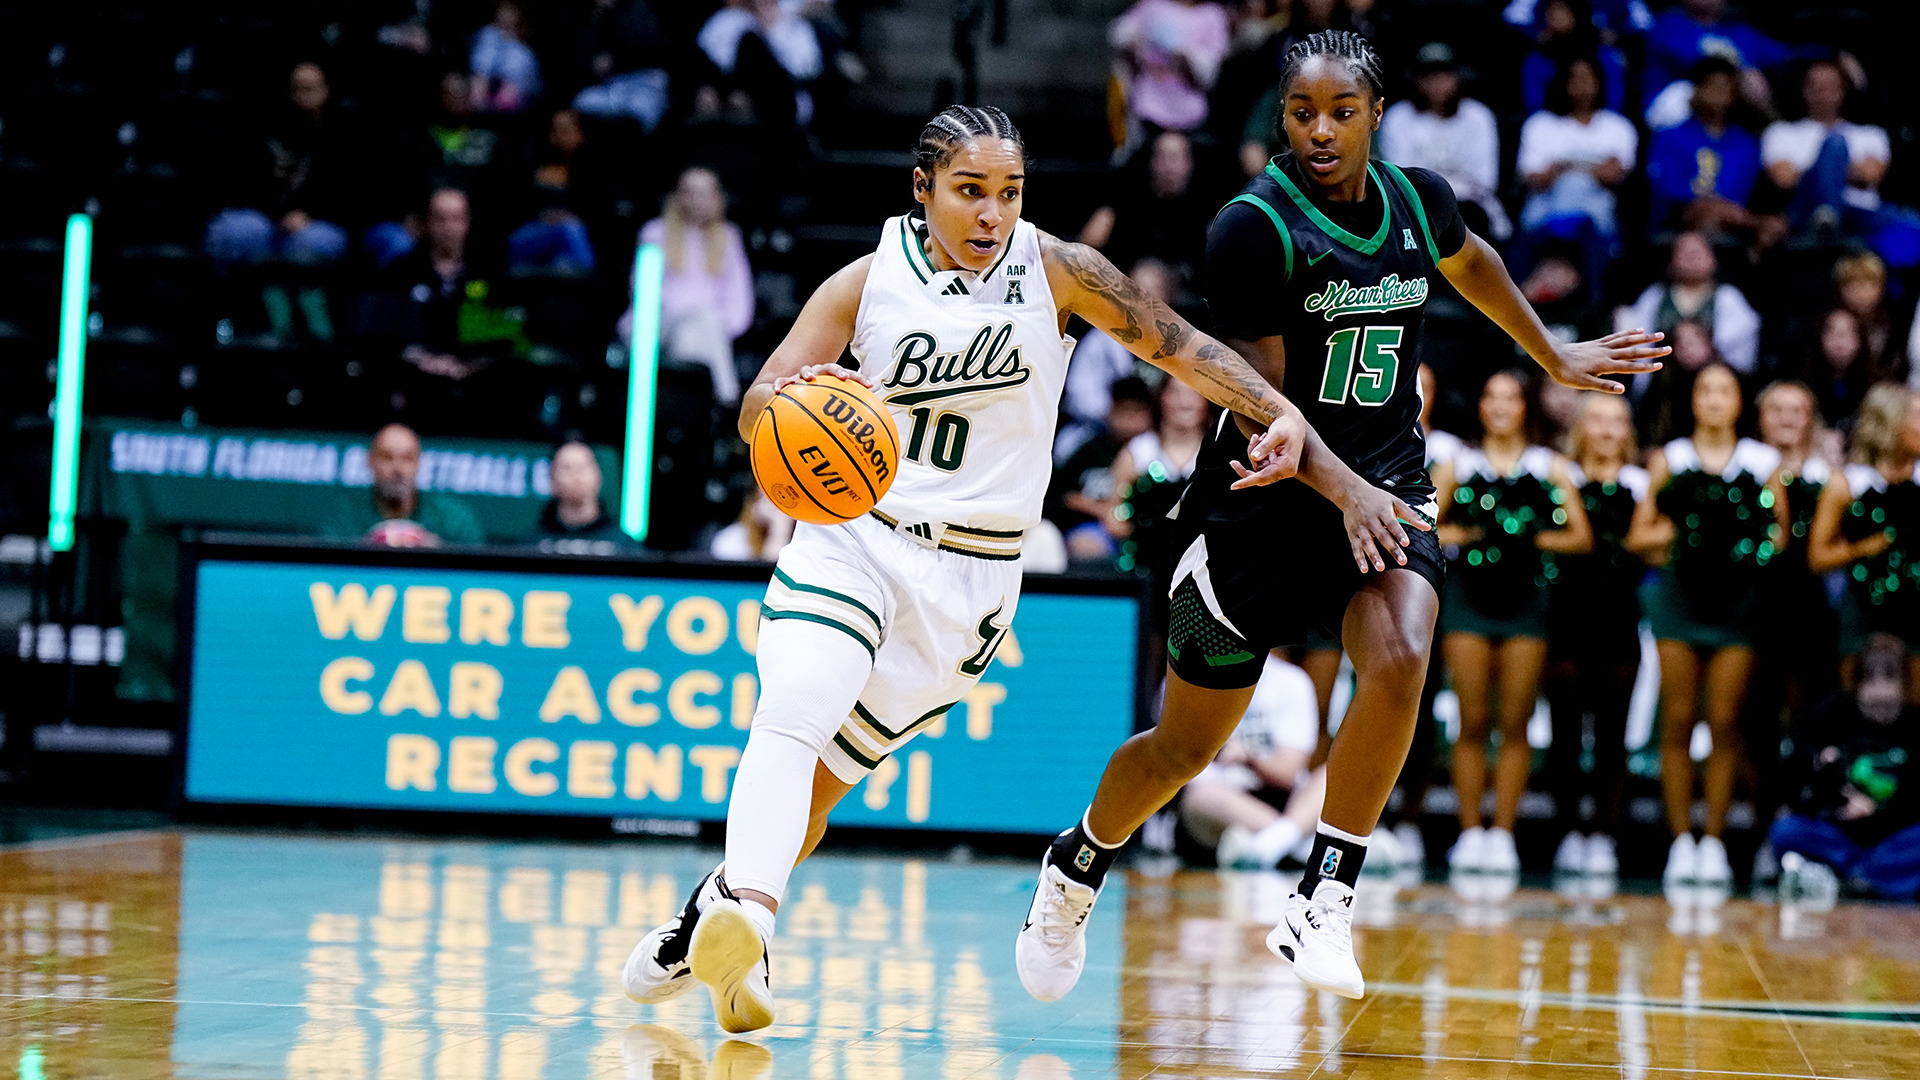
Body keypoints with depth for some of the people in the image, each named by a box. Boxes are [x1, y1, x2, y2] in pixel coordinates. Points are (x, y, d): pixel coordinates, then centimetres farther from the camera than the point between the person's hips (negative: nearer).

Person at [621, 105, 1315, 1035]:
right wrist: (789, 398, -33)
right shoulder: (868, 282, -4)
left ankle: (712, 920, 16)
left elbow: (1174, 343, 5)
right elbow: (754, 412, -9)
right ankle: (749, 913, -42)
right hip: (849, 539, -1)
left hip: (967, 575, 1)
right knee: (793, 715, -27)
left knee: (830, 772, -1)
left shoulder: (1054, 271, -3)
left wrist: (1279, 412, -8)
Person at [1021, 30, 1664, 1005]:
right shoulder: (1254, 225, -16)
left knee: (1399, 661, -29)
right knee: (1185, 747, 8)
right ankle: (1077, 867, 38)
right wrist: (1342, 489, -33)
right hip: (1264, 506, -3)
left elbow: (1470, 264, 26)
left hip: (1385, 490, 3)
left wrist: (1554, 357, 34)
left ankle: (1322, 905, -20)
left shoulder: (1418, 199, 1)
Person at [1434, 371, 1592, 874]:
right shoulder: (1458, 466, 10)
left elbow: (1581, 538, 5)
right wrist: (1466, 535, -8)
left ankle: (1503, 833, 2)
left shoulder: (1550, 468, 9)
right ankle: (1470, 831, 2)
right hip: (1468, 596, 0)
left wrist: (1534, 539, -9)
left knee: (1515, 724, -2)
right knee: (1473, 721, -2)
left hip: (1526, 601, 0)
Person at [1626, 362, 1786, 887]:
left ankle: (1714, 840, 5)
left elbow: (1781, 533, 12)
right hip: (1679, 597, 0)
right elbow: (1638, 537, 8)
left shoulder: (1763, 462, 9)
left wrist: (1757, 542, -8)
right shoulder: (1669, 460, 10)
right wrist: (1676, 534, -8)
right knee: (1678, 720, -2)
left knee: (1725, 723, -2)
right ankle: (1681, 839, 3)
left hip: (1739, 601, 0)